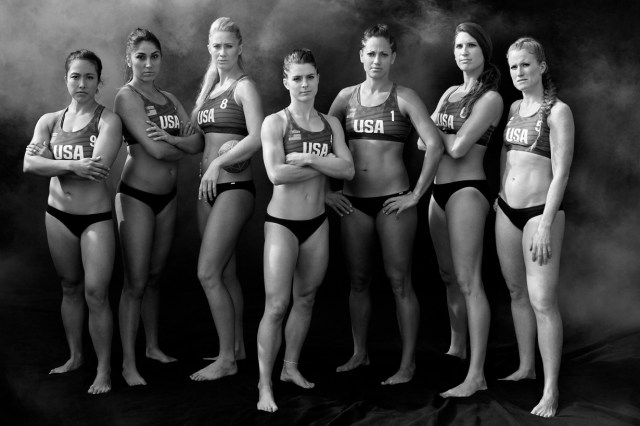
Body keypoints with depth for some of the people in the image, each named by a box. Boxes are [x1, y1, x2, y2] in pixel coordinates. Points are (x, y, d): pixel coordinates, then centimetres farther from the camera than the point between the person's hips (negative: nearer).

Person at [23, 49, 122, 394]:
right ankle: (75, 356, 30)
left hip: (96, 217, -4)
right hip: (58, 215, 4)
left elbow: (99, 168, -21)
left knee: (95, 293, -7)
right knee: (70, 288, 16)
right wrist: (72, 165, -24)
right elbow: (29, 164, -9)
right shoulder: (49, 121, 6)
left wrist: (50, 161, -11)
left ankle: (104, 369, 4)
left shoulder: (108, 120, -8)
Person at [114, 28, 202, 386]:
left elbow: (198, 143, 0)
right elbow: (154, 149, -19)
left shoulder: (170, 99, 12)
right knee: (136, 282, -5)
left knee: (155, 276, 15)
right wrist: (183, 147, -1)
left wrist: (170, 138, -18)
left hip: (168, 196, 6)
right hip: (137, 195, -6)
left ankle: (154, 347, 28)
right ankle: (129, 364, 1)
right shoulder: (127, 96, -9)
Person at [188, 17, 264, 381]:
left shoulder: (244, 87, -8)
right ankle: (237, 347, 25)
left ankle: (227, 359, -1)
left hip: (234, 187, -8)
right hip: (209, 187, 8)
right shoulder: (210, 88, 16)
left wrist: (219, 163, -22)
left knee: (208, 273, -10)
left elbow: (258, 137, -20)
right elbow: (198, 136, 15)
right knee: (226, 272, 13)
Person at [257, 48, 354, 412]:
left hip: (318, 222, 5)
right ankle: (265, 385, -1)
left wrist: (308, 158, -17)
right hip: (282, 222, -5)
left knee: (306, 300, 14)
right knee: (277, 305, -9)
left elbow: (348, 170, -5)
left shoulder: (331, 124, 7)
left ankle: (291, 368, 30)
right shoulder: (275, 122, -6)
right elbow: (276, 174, -20)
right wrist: (326, 165, -12)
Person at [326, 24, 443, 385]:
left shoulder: (404, 97, -3)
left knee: (400, 281, -1)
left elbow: (435, 145, -12)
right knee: (359, 280, 11)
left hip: (393, 199, -4)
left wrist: (417, 195, -13)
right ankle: (360, 354, 24)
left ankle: (408, 363, 7)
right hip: (353, 200, 4)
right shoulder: (347, 97, 8)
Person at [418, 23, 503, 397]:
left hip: (467, 190, -8)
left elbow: (459, 147, -17)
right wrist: (442, 134, -11)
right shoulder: (450, 93, 16)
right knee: (449, 275, 18)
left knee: (469, 281, -11)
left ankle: (477, 376, -11)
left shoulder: (490, 98, -8)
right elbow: (423, 142, 9)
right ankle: (457, 347, 35)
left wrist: (437, 129, 1)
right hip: (440, 189, 8)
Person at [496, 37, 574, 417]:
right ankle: (526, 367, 28)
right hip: (507, 210, 7)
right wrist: (501, 195, 11)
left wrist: (545, 226, -17)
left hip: (540, 210, -7)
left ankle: (551, 389, -3)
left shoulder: (557, 111, -8)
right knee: (517, 293, 14)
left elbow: (561, 173, -12)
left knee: (542, 300, -8)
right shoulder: (514, 108, 11)